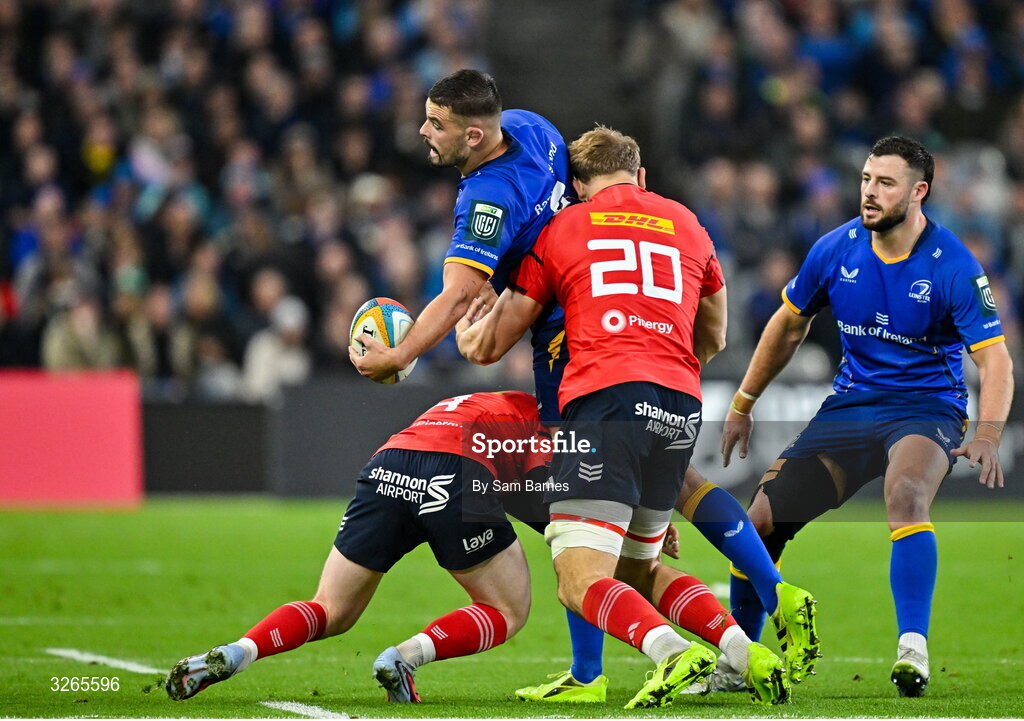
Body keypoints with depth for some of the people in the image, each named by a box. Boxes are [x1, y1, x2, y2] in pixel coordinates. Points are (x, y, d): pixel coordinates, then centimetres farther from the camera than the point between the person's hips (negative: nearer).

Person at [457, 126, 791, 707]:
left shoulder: (560, 230, 15)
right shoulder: (688, 226, 24)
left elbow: (488, 347, 18)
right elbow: (714, 338, 37)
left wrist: (466, 335, 40)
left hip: (605, 397, -5)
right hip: (682, 404, 5)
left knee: (580, 583, -10)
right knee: (638, 572, 20)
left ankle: (673, 652, -36)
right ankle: (746, 653, 0)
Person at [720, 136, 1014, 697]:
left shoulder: (953, 266, -15)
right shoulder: (835, 249, -3)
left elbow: (995, 361, -16)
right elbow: (789, 325, 14)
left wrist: (987, 436, -33)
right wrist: (742, 406, 16)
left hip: (926, 406, -5)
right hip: (849, 404, 5)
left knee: (905, 493, -38)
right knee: (760, 521, -4)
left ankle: (912, 647, -33)